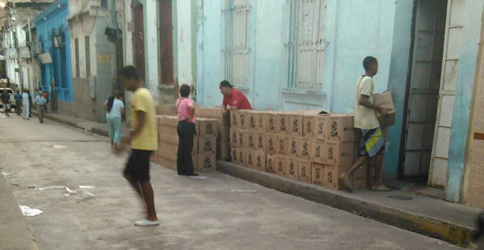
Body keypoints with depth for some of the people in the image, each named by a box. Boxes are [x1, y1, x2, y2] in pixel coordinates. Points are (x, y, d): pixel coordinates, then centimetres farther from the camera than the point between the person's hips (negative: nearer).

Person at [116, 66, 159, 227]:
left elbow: (141, 123, -21)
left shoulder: (139, 96, -16)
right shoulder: (145, 93, 14)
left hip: (142, 144, -10)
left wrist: (125, 143, -19)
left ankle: (152, 218, 8)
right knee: (129, 174, 16)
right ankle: (147, 202, 21)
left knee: (143, 179, -1)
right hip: (142, 143, 10)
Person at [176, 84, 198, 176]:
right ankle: (189, 171, 2)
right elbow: (192, 107, -35)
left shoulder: (178, 101, 11)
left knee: (181, 148, 10)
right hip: (188, 125, -8)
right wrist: (191, 117, -22)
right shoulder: (188, 101, -12)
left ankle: (181, 170, 15)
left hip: (180, 124, 8)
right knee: (188, 149, -3)